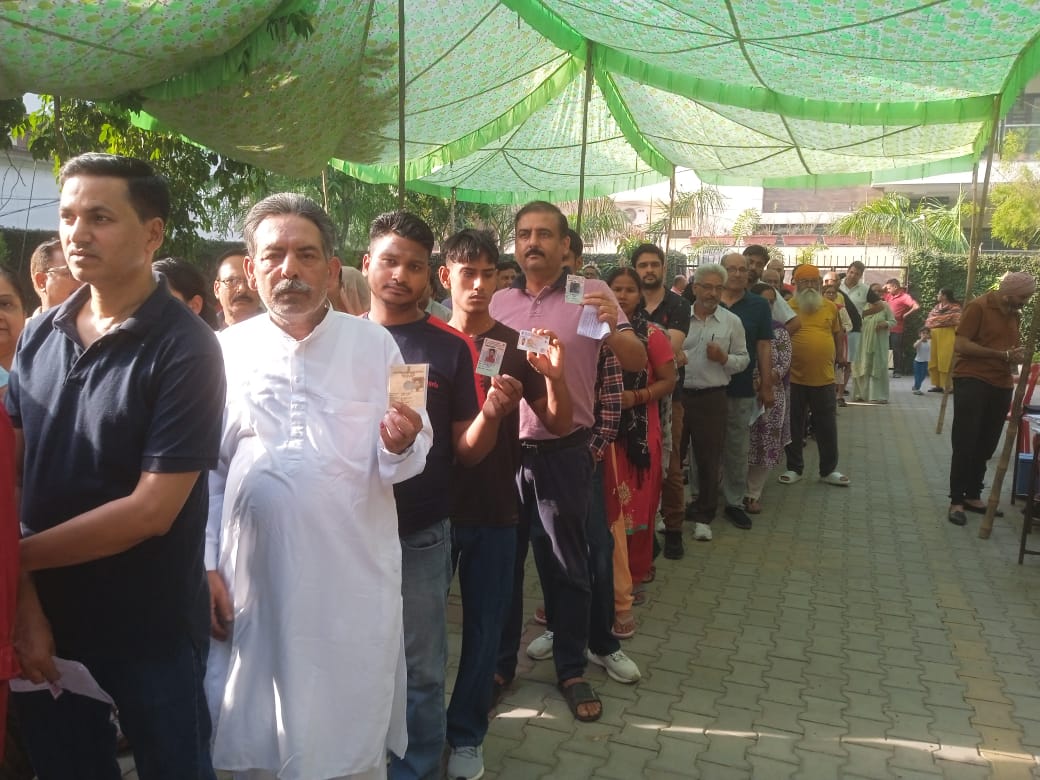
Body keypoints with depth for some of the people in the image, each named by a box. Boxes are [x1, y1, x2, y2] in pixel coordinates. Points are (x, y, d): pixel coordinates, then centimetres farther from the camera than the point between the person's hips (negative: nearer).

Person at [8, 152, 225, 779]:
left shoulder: (185, 348, -16)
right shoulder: (40, 335, 1)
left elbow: (152, 509, -19)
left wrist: (18, 558, -11)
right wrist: (25, 601, -9)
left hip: (153, 633, -4)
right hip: (45, 623, 5)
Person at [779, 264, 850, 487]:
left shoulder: (831, 307, 5)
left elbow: (837, 335, 15)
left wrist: (838, 358, 10)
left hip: (824, 378, 2)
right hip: (794, 378, -2)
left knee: (827, 427, 10)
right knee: (794, 425, 9)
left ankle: (829, 470, 23)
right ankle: (794, 468, 23)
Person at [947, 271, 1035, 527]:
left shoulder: (1015, 314, 15)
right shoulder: (978, 306, -8)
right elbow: (960, 344, -15)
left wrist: (1018, 355, 2)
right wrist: (1003, 355, -19)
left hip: (1001, 386, 7)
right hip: (972, 381, -7)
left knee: (986, 446, 9)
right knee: (965, 444, -4)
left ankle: (973, 495, 19)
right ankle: (956, 500, 0)